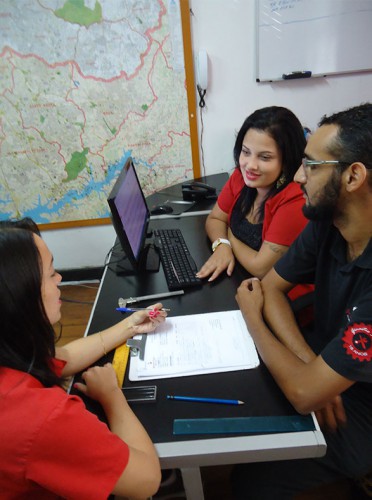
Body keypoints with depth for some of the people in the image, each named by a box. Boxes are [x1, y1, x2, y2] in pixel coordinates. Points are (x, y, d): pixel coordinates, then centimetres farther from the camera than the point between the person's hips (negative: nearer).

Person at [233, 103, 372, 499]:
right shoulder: (326, 222, -12)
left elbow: (304, 393, -33)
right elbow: (271, 286, -4)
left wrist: (251, 315, -16)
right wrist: (308, 362, -20)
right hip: (322, 360, 6)